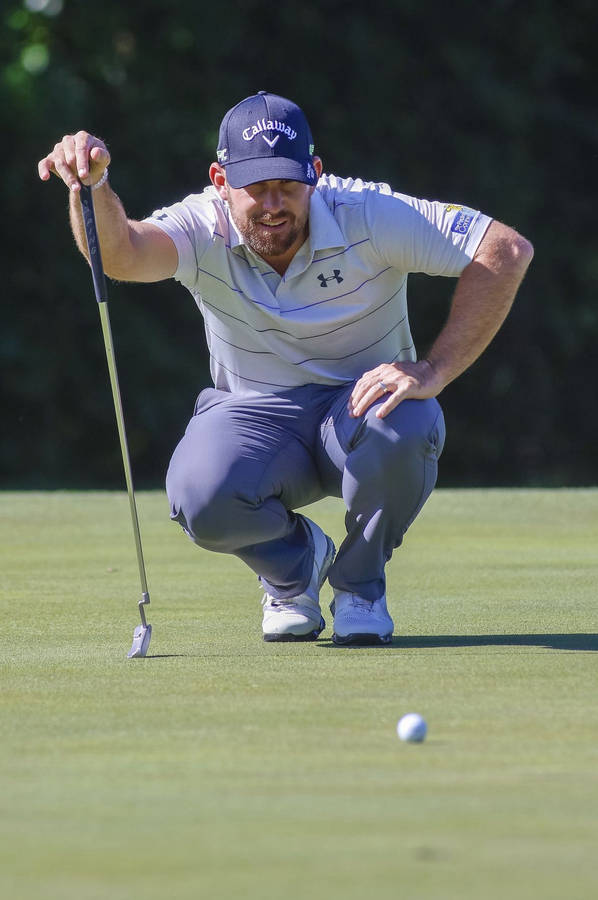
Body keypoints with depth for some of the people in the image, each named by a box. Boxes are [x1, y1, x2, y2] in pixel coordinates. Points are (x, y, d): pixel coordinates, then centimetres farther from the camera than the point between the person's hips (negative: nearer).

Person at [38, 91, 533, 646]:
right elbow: (122, 254, -38)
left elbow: (507, 251, -21)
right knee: (201, 499, -32)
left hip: (362, 403, 0)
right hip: (256, 418, 0)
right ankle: (294, 566, 7)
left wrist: (433, 370, -28)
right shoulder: (203, 232, -16)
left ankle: (359, 583, -4)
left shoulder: (368, 216, -19)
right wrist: (92, 188, -62)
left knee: (406, 428, -37)